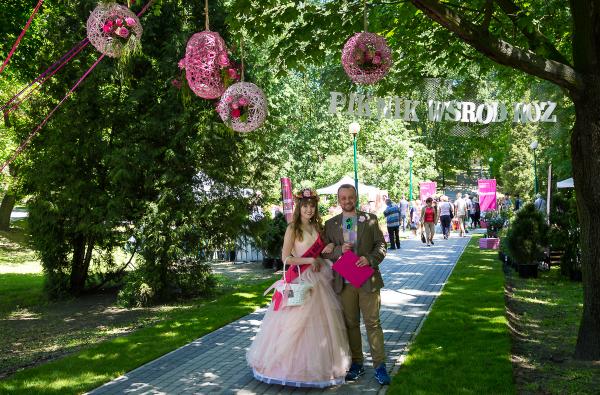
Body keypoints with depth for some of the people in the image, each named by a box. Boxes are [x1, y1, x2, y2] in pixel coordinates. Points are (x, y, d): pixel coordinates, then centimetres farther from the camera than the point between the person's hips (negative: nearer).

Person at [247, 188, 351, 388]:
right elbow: (286, 258, -12)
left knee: (319, 323, 10)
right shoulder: (292, 229, -8)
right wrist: (310, 260, -15)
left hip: (318, 279, 6)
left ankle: (318, 364, 22)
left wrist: (329, 248, -1)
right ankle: (293, 364, 13)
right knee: (297, 323, -1)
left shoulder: (317, 227, 11)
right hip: (299, 281, -6)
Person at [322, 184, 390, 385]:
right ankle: (356, 364, 22)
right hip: (344, 282, 2)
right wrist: (340, 249, -13)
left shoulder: (370, 220, 4)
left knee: (373, 323, 0)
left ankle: (380, 366, 8)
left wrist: (370, 259, -16)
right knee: (350, 324, 10)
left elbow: (381, 245, 2)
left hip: (368, 280, -2)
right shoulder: (331, 224, 8)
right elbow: (325, 251, 6)